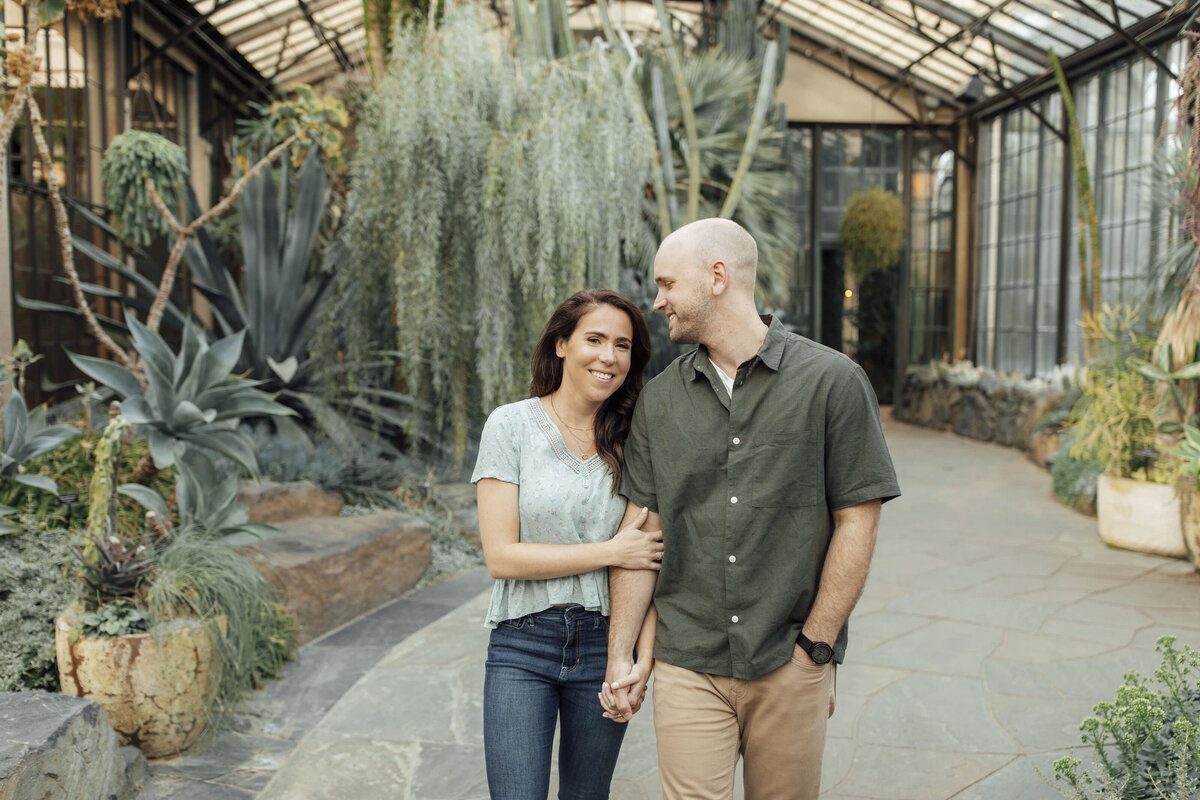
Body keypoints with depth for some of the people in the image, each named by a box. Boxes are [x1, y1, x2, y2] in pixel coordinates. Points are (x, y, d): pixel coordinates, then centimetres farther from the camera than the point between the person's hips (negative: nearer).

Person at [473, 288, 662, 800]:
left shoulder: (628, 441, 3)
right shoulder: (511, 425, -6)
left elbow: (649, 557, 2)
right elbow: (501, 556, -12)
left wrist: (644, 658, -8)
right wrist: (612, 552, -14)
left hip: (604, 643, 3)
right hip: (522, 645, -2)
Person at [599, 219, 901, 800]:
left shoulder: (832, 381, -5)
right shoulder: (658, 400, 4)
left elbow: (857, 521, -5)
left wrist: (814, 648, -7)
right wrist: (620, 657, 1)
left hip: (791, 668, -1)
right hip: (687, 668, 2)